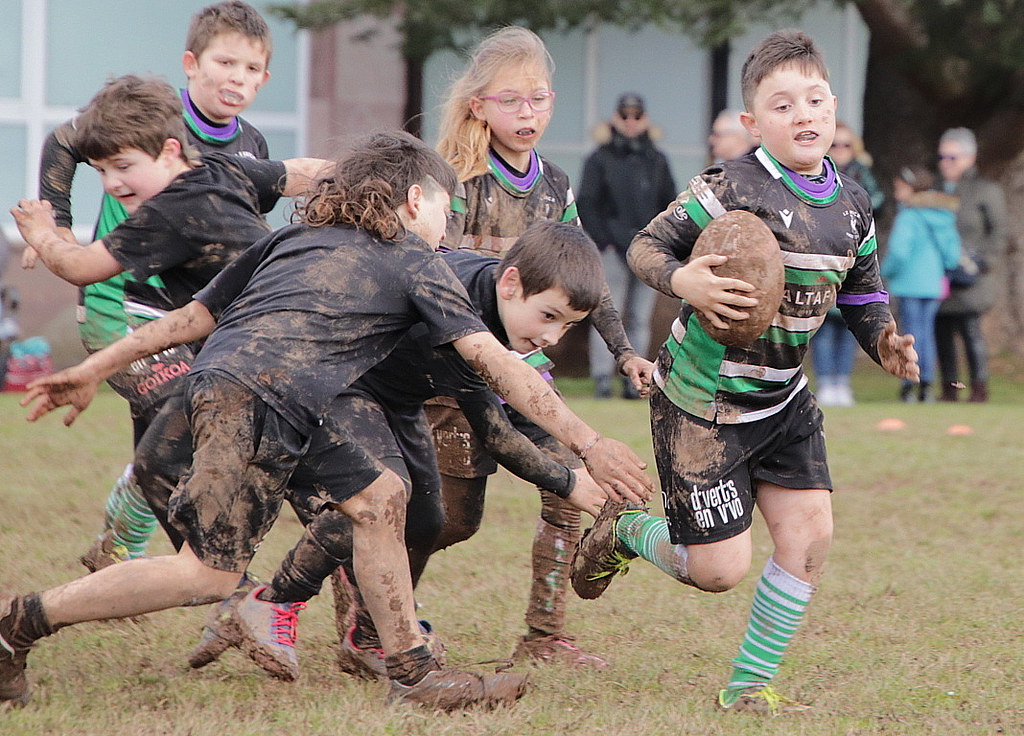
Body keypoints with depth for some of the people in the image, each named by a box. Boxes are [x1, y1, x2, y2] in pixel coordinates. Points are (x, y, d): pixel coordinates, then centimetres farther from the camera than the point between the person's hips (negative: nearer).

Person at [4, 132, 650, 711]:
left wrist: (94, 370, 28)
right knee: (211, 574, -8)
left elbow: (193, 316, 25)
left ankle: (414, 673, 15)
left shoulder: (295, 238, 29)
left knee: (379, 495, 15)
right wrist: (588, 442, 7)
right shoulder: (415, 262, 13)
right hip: (256, 395, -8)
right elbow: (496, 363, 6)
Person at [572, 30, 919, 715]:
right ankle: (623, 530, 27)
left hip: (782, 400, 6)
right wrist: (685, 282, -34)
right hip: (703, 404, -6)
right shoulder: (734, 186, -19)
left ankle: (751, 684, 12)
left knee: (811, 531, -5)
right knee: (719, 568, -6)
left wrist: (884, 342, -5)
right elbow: (647, 246, -14)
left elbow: (863, 293, 15)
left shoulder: (852, 204, 2)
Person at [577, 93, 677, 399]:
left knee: (640, 318, 4)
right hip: (614, 247, -4)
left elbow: (670, 204, 19)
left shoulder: (656, 161, 16)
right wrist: (603, 242, -8)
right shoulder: (600, 159, 5)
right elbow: (586, 205, 1)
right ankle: (602, 378, -10)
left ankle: (633, 381, 6)